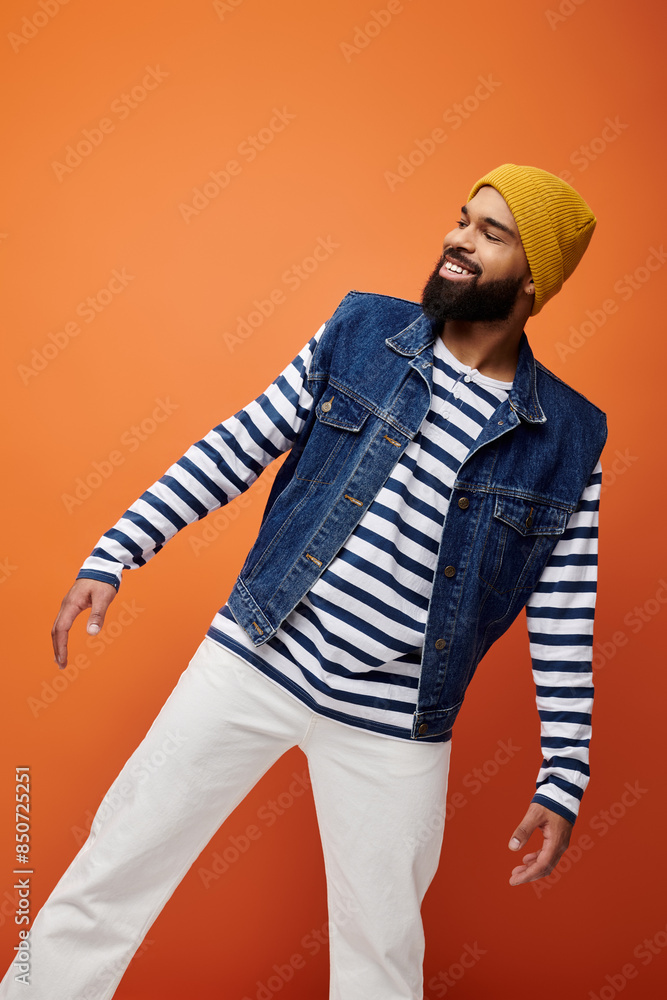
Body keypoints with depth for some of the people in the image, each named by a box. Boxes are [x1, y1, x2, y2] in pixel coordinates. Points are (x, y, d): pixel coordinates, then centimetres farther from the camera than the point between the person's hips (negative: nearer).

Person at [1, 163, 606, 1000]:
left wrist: (564, 780, 0)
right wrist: (112, 556, -3)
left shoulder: (568, 443, -3)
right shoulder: (362, 331, -1)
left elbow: (565, 626, 0)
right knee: (112, 869, 10)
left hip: (393, 725, 0)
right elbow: (240, 445, 1)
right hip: (252, 662, 1)